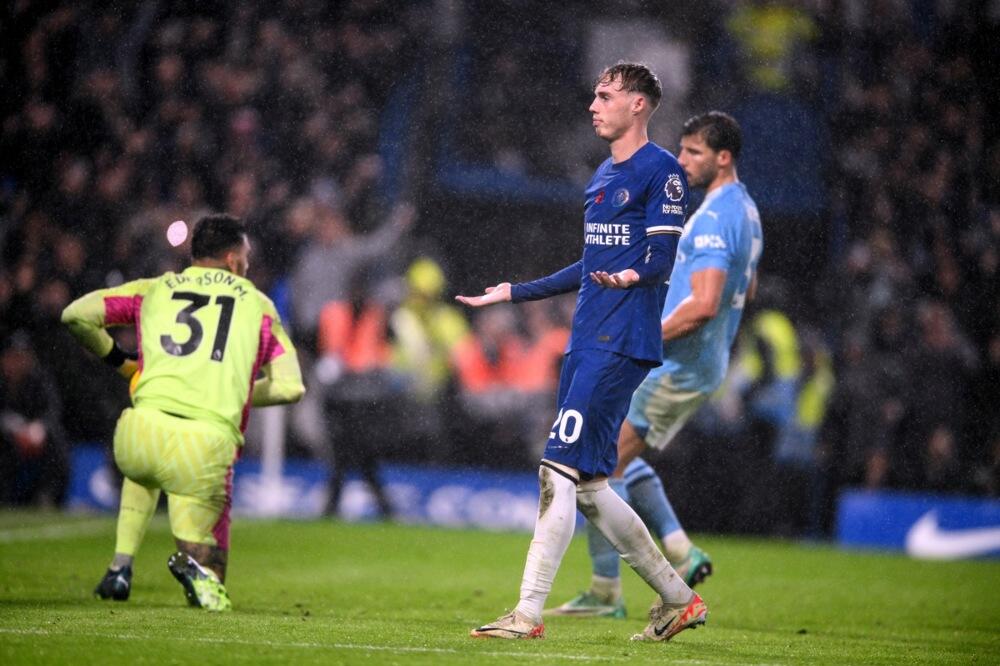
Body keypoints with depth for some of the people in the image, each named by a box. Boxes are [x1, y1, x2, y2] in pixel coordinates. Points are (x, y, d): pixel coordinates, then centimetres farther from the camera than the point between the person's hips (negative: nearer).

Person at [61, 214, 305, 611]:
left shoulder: (154, 290, 19)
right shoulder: (256, 304, 19)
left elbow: (77, 314, 10)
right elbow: (290, 387, 14)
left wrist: (119, 361, 25)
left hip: (138, 438, 2)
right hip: (206, 447, -2)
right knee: (209, 569, 14)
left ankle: (121, 567, 26)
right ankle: (194, 561, -23)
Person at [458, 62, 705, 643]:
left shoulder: (661, 169, -5)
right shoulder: (603, 177, 22)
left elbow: (662, 259, -13)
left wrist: (630, 278, -35)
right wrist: (514, 293, 33)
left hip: (622, 344, -9)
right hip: (586, 341, 9)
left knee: (561, 472, -14)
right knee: (587, 485, 8)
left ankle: (529, 612, -14)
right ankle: (677, 598, 18)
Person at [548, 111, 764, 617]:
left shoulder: (713, 219, -20)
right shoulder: (744, 209, 13)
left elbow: (703, 304, -30)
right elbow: (745, 291, 25)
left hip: (676, 368, -10)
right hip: (704, 363, 10)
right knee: (624, 459, 21)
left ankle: (605, 593, -2)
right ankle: (681, 552, 15)